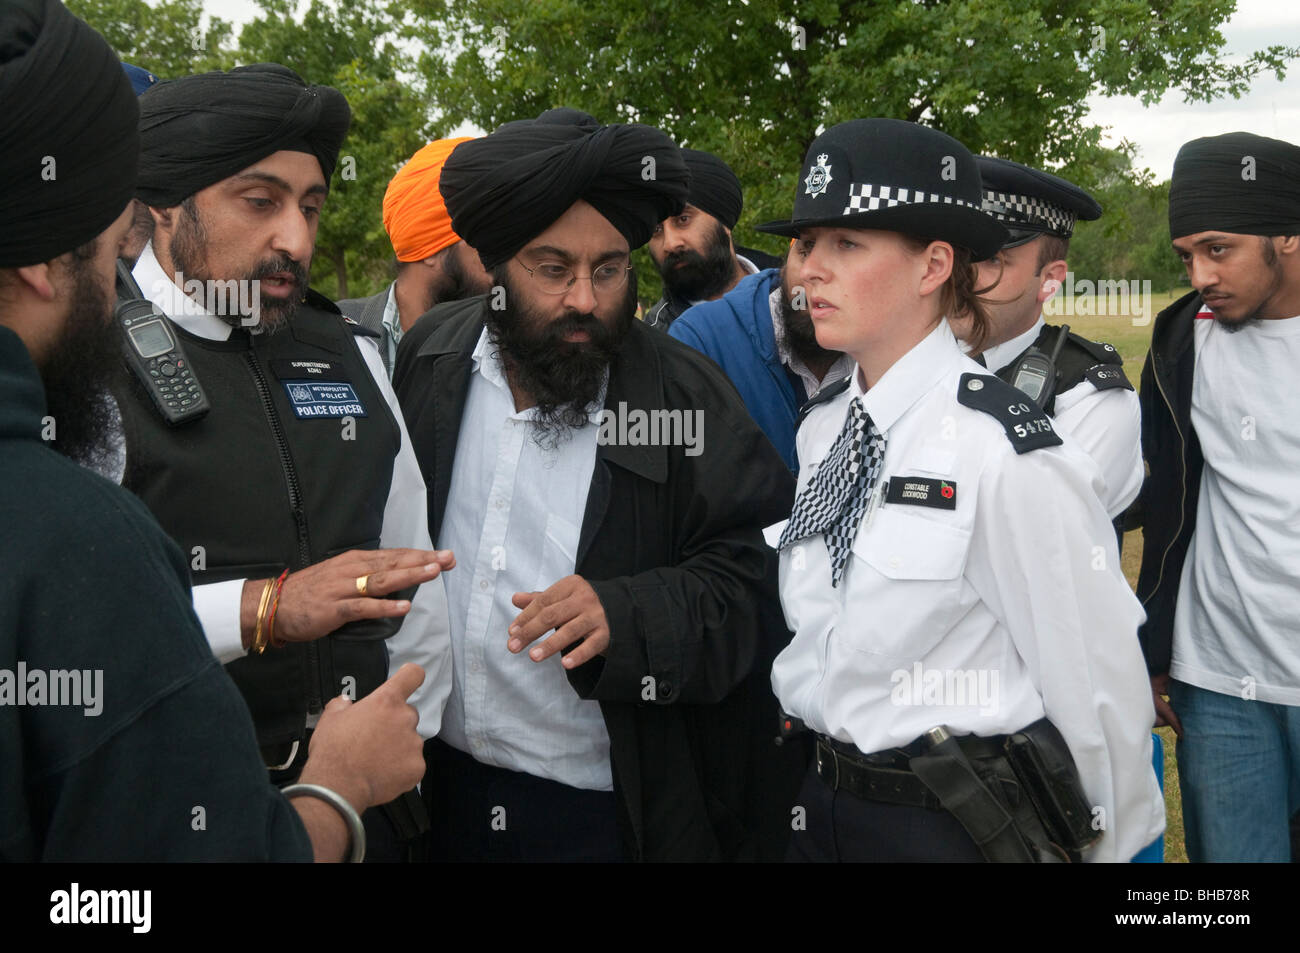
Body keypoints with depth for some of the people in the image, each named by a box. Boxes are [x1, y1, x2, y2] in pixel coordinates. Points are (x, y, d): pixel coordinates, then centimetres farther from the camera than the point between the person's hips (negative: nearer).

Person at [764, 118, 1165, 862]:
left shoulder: (1002, 449, -21)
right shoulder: (821, 426, 0)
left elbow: (1094, 679, -14)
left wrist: (1119, 842, -4)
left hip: (961, 822, -6)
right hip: (825, 804, 6)